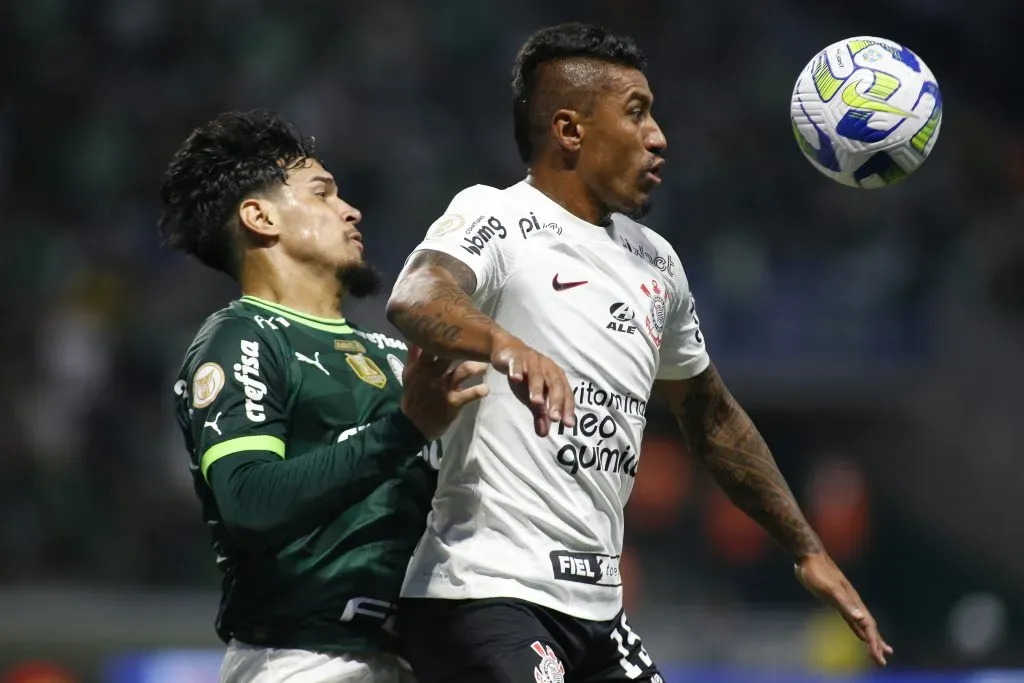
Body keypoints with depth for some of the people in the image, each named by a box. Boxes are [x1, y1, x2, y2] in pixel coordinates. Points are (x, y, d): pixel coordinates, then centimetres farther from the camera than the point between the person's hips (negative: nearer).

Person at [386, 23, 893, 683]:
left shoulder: (656, 262, 16)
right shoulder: (496, 220, -7)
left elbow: (712, 418, 29)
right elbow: (414, 301, -30)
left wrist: (808, 550, 30)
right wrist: (506, 345, -51)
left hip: (597, 605, 8)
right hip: (485, 596, -8)